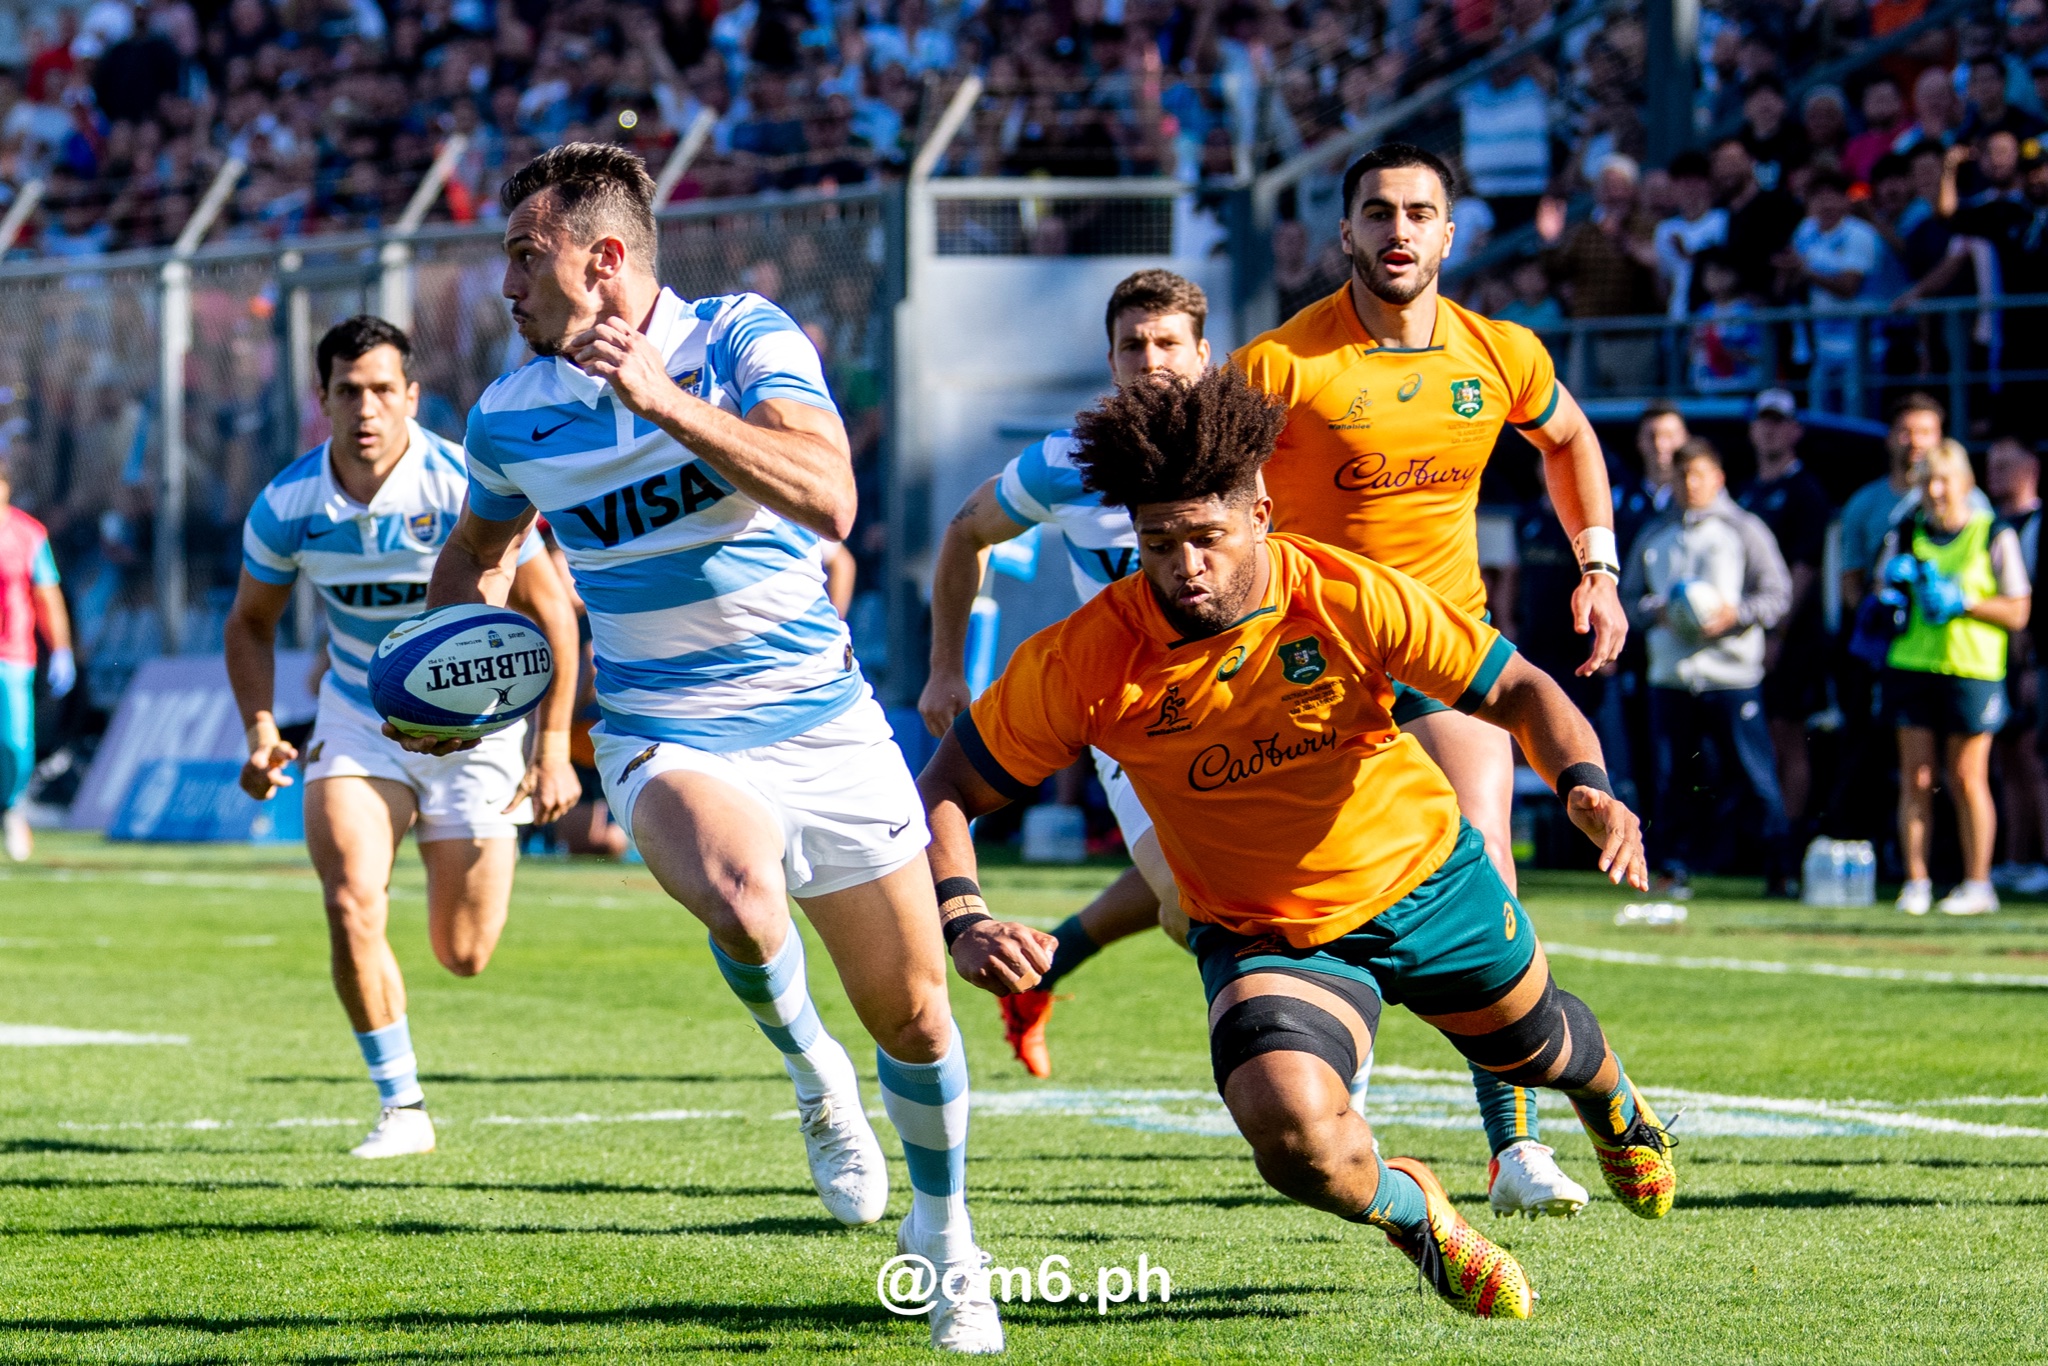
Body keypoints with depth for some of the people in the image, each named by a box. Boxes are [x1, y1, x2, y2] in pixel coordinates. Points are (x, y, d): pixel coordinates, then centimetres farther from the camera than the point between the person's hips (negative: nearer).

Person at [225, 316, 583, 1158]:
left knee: (464, 956, 2)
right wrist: (260, 728, -12)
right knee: (351, 907, -19)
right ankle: (402, 1107, -3)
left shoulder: (463, 489, -22)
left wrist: (552, 751, -16)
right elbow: (251, 622, 4)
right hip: (358, 722, 2)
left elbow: (550, 610, -13)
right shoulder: (287, 506, -13)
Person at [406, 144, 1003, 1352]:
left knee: (912, 1013, 6)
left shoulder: (745, 338, -10)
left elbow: (832, 500, -27)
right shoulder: (511, 418, 0)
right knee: (741, 903, -35)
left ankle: (945, 1230, 34)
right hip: (669, 742, 0)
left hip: (825, 722, 0)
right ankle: (812, 1072, -2)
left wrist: (664, 401, -32)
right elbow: (476, 549, 23)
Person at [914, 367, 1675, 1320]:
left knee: (1535, 1044, 27)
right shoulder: (1085, 660, -25)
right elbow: (946, 791, -15)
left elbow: (1515, 688, -14)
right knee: (1290, 1127, -31)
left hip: (1428, 881, 2)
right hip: (1265, 939, -1)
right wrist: (963, 925, -32)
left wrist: (1585, 784, -32)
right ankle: (1407, 1209, 7)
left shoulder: (1348, 597, -24)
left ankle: (1613, 1106, 69)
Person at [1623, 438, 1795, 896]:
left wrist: (1735, 613, -12)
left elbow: (1777, 595, 4)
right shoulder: (1655, 537, 18)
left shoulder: (1745, 530, 6)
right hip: (1669, 674, 3)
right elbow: (1630, 596, 20)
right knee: (1672, 777, 2)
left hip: (1731, 674, -3)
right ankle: (1672, 867, 9)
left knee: (1756, 773, -6)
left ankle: (1779, 868, -3)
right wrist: (1655, 611, -1)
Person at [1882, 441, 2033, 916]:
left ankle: (1978, 885, 7)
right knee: (1915, 779, 0)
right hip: (1912, 663, 3)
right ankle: (1916, 882, 5)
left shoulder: (1994, 535, -1)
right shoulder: (1906, 534, 11)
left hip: (1972, 670, -3)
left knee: (1967, 779, -1)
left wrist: (1963, 600, -14)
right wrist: (1894, 577, -4)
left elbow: (2018, 611, -2)